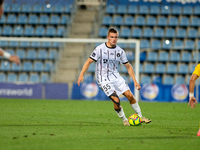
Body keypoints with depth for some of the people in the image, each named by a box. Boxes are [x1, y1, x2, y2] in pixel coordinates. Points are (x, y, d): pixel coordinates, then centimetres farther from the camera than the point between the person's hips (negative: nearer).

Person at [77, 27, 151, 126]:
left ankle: (140, 117, 10)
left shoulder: (120, 51, 1)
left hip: (115, 76, 5)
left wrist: (135, 81, 5)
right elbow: (89, 61, -8)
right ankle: (124, 120, 2)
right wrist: (81, 75, -19)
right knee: (116, 100, -19)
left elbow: (128, 66, 10)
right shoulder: (100, 49, -11)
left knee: (130, 95, -5)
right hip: (103, 80, -5)